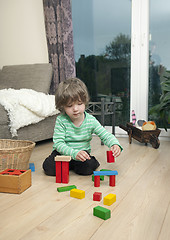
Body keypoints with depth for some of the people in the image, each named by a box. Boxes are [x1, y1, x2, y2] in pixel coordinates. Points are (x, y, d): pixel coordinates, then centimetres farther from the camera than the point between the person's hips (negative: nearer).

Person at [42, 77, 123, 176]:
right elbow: (58, 143, -21)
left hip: (83, 154, 0)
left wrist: (115, 144, -34)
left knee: (88, 168, -31)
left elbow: (106, 135, -10)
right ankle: (70, 166, 3)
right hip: (63, 153, 0)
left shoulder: (91, 121, -10)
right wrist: (74, 153, -38)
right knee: (48, 167, -25)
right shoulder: (61, 120, -16)